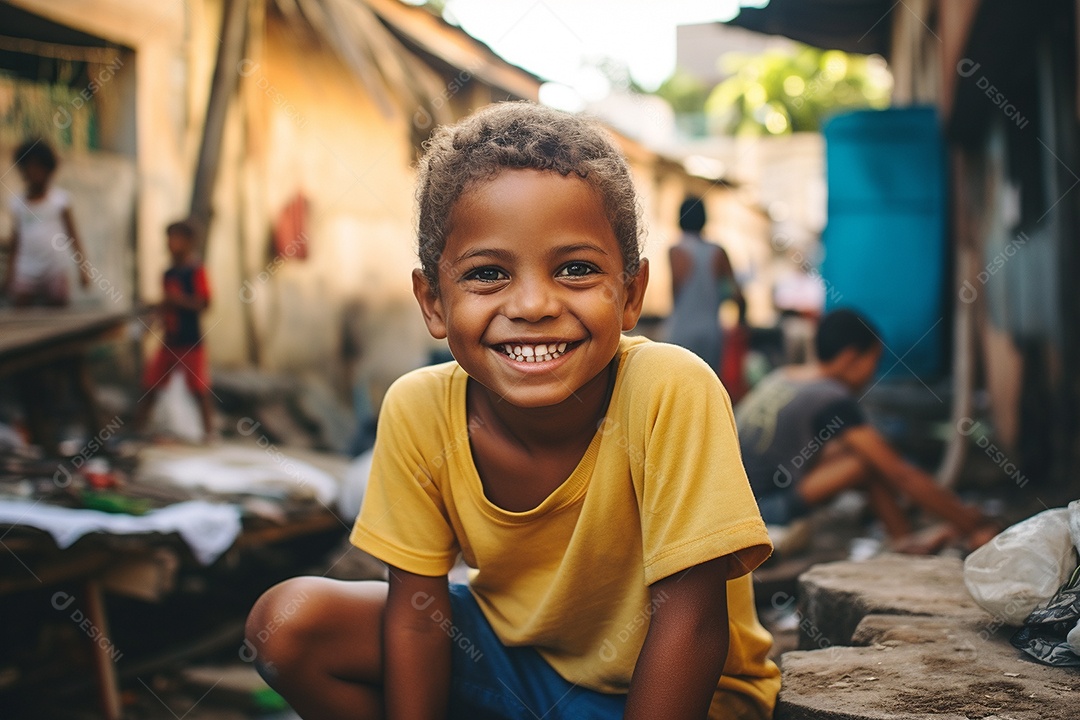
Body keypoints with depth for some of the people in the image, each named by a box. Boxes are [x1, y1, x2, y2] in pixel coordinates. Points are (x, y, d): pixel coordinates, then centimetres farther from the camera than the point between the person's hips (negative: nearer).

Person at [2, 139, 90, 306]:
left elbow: (73, 236, -1)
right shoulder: (18, 202, 6)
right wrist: (9, 274, 10)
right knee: (20, 301, -15)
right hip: (26, 267, 2)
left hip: (55, 266, -2)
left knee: (58, 301, -19)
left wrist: (83, 268, -8)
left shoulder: (59, 199, -2)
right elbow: (15, 240, 11)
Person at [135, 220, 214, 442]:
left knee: (200, 389, 0)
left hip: (191, 341, -7)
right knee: (150, 384, 8)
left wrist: (177, 299, -25)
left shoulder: (196, 270, -12)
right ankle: (137, 429, 16)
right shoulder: (169, 273, 11)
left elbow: (202, 303, -19)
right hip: (169, 341, 7)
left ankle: (209, 431, 11)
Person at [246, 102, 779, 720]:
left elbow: (690, 619, -25)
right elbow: (415, 610, -9)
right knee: (290, 624, -11)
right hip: (510, 652, 4)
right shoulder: (418, 410, -18)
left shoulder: (671, 391, -31)